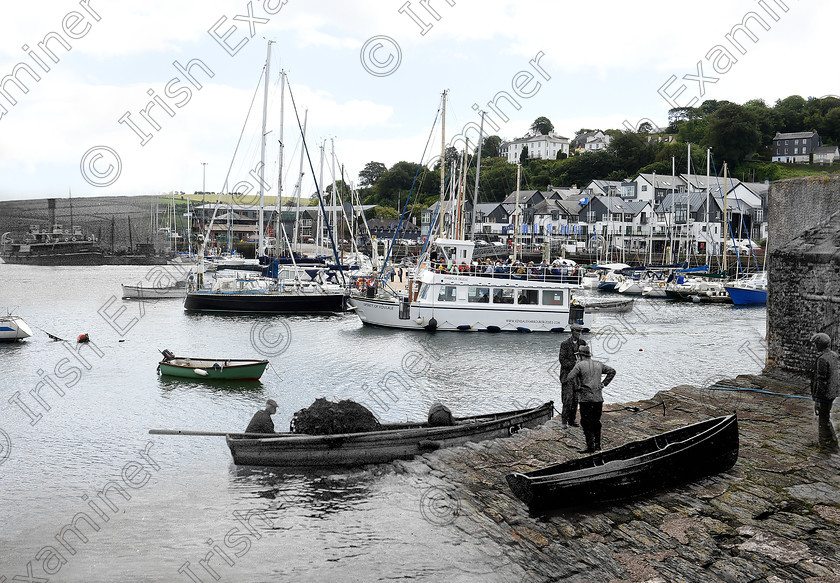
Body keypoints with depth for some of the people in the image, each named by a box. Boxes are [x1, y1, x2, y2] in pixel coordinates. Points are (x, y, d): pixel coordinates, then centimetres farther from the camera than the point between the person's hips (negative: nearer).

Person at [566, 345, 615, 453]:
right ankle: (597, 445, 19)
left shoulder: (579, 365, -6)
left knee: (586, 424, -1)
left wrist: (576, 388, 0)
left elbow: (569, 378, -14)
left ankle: (590, 447, -5)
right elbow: (612, 371, 16)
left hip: (586, 398, -6)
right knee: (596, 422, 16)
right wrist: (604, 384, 12)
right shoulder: (598, 364, 11)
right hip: (598, 398, 6)